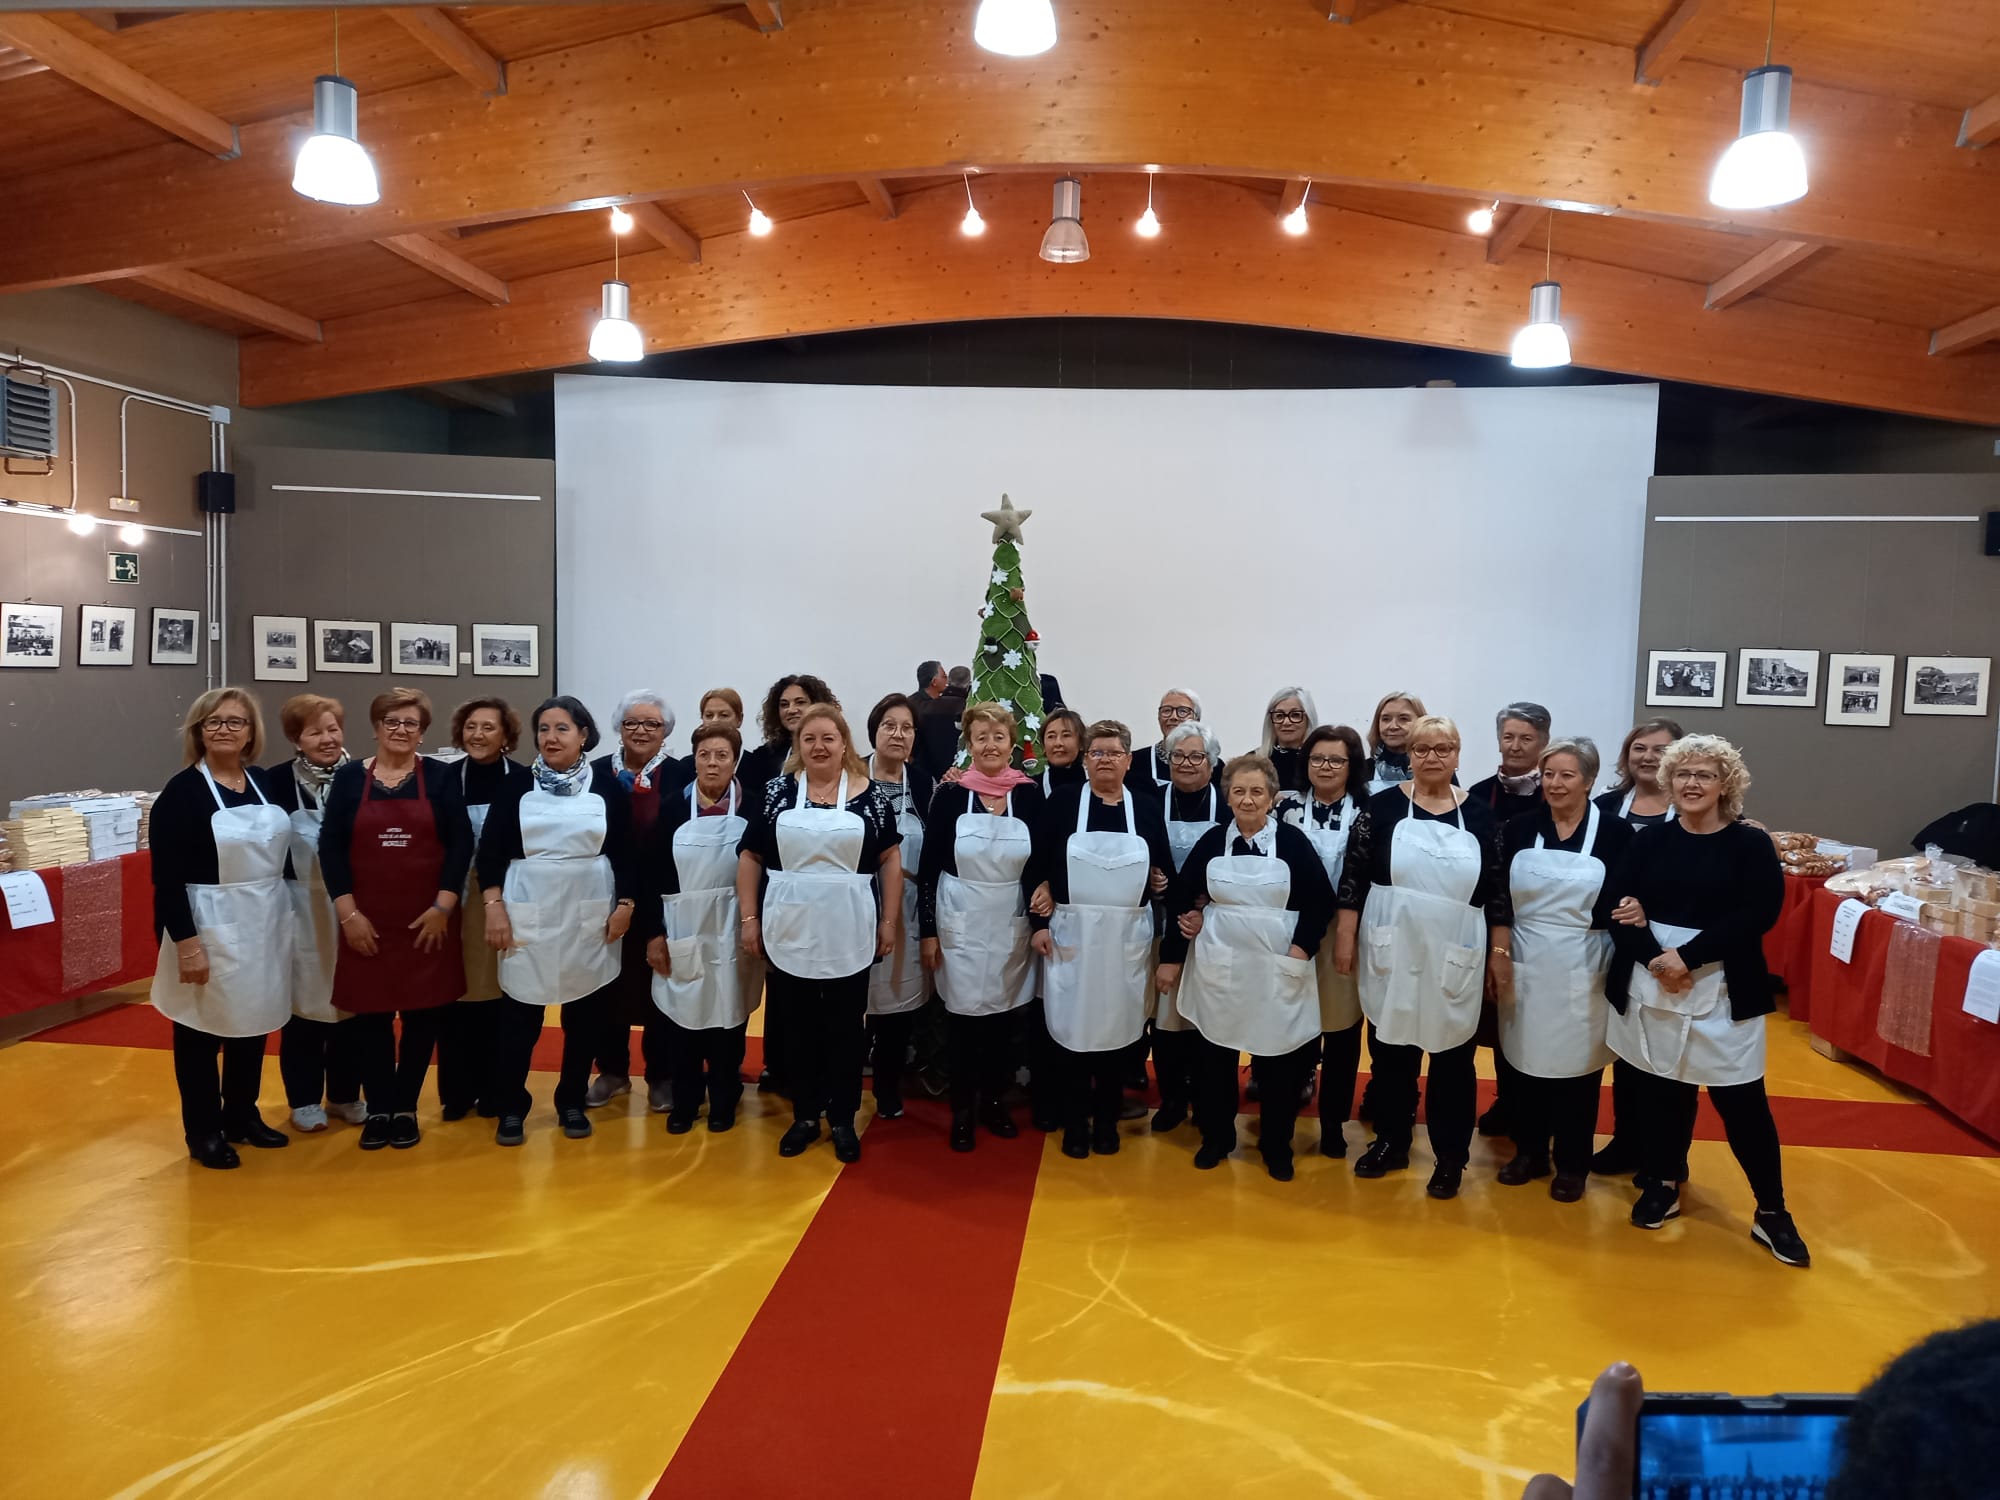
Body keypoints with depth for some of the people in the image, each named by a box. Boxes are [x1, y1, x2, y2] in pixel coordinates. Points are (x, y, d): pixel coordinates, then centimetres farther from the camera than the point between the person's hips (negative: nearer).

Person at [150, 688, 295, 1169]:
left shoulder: (264, 782, 5)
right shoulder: (182, 790, -11)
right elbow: (166, 877, -14)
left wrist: (281, 920, 14)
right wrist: (186, 942, -19)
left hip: (265, 924, 6)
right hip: (211, 928, -5)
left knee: (252, 1023, 15)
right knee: (202, 1029, 7)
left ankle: (243, 1115, 31)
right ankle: (203, 1131, 21)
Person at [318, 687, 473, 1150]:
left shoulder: (440, 777, 0)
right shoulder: (349, 777, 2)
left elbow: (460, 844, -2)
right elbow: (331, 847, 0)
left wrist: (443, 907, -9)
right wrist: (348, 913, -7)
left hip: (428, 919, 0)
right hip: (366, 921, 1)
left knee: (422, 1012, 4)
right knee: (370, 1013, 5)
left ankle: (406, 1107, 19)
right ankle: (377, 1108, 19)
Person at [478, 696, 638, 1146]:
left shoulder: (606, 783, 1)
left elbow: (625, 850, 3)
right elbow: (491, 849, 0)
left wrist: (626, 904, -2)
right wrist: (494, 905, -8)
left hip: (590, 917, 1)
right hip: (529, 915, -1)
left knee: (585, 1013, 8)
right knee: (522, 1014, 4)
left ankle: (572, 1103, 24)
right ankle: (512, 1109, 18)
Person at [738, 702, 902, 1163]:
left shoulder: (871, 795, 0)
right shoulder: (777, 792, 1)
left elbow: (890, 859, 2)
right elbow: (750, 859, 4)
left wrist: (889, 921, -1)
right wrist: (750, 919, -1)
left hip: (849, 935, -1)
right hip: (790, 933, 1)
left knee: (846, 1029, 8)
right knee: (799, 1027, 11)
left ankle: (843, 1120, 22)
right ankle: (805, 1116, 25)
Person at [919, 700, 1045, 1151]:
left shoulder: (1030, 795, -2)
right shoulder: (950, 795, -6)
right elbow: (928, 868, -3)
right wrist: (928, 931, -5)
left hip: (1010, 925, 2)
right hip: (960, 924, -2)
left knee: (1002, 1017, 11)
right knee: (963, 1017, 4)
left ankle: (994, 1101, 29)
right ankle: (962, 1111, 20)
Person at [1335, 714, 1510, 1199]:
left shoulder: (1478, 816, 2)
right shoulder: (1382, 806, -3)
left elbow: (1497, 890, 5)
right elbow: (1353, 877, -1)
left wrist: (1502, 952, 2)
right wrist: (1344, 937, -5)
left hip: (1453, 961, 1)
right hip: (1391, 955, 0)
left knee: (1452, 1058, 10)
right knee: (1390, 1052, 12)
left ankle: (1451, 1156, 25)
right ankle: (1391, 1143, 29)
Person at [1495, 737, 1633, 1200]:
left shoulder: (1614, 831, -6)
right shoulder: (1520, 828, 0)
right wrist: (1496, 954, -3)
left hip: (1582, 969, -2)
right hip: (1525, 964, 2)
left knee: (1578, 1064, 8)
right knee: (1526, 1059, 11)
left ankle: (1572, 1164, 24)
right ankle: (1529, 1152, 29)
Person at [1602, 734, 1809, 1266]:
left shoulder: (1751, 844, -2)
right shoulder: (1650, 840, 5)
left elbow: (1759, 914, -13)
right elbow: (1618, 905, -2)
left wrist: (1688, 956, -19)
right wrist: (1655, 960, -17)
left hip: (1724, 994, -2)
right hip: (1650, 988, 2)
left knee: (1742, 1101, 1)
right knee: (1659, 1092, 10)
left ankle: (1771, 1211, 17)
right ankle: (1663, 1184, 29)